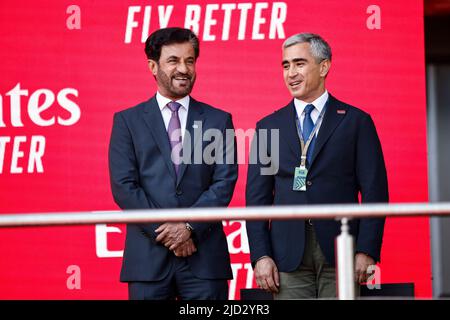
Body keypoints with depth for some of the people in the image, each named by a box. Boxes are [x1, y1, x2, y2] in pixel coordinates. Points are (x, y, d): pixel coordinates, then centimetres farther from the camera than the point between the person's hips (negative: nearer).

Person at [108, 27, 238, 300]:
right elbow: (124, 187, -2)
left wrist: (190, 226, -12)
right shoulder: (128, 121, 7)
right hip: (149, 257, 0)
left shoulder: (219, 121, 10)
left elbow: (224, 183, 1)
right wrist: (165, 232, -10)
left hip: (204, 256, 1)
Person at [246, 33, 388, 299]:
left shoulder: (356, 122, 5)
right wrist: (261, 256, -2)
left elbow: (374, 191, 1)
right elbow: (258, 197, 8)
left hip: (340, 254, -1)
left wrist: (366, 251, -8)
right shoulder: (268, 127, 11)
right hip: (288, 257, 2)